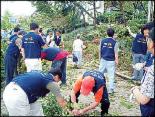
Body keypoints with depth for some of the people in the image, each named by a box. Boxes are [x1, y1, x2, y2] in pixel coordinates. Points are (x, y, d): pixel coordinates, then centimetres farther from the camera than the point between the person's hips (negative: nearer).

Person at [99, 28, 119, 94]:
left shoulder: (102, 41, 2)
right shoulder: (114, 42, -7)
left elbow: (100, 51, 8)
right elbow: (116, 52, -6)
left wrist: (100, 58, 19)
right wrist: (116, 60, 4)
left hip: (103, 60, 3)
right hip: (111, 61, -3)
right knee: (111, 75, 3)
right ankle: (110, 89, 6)